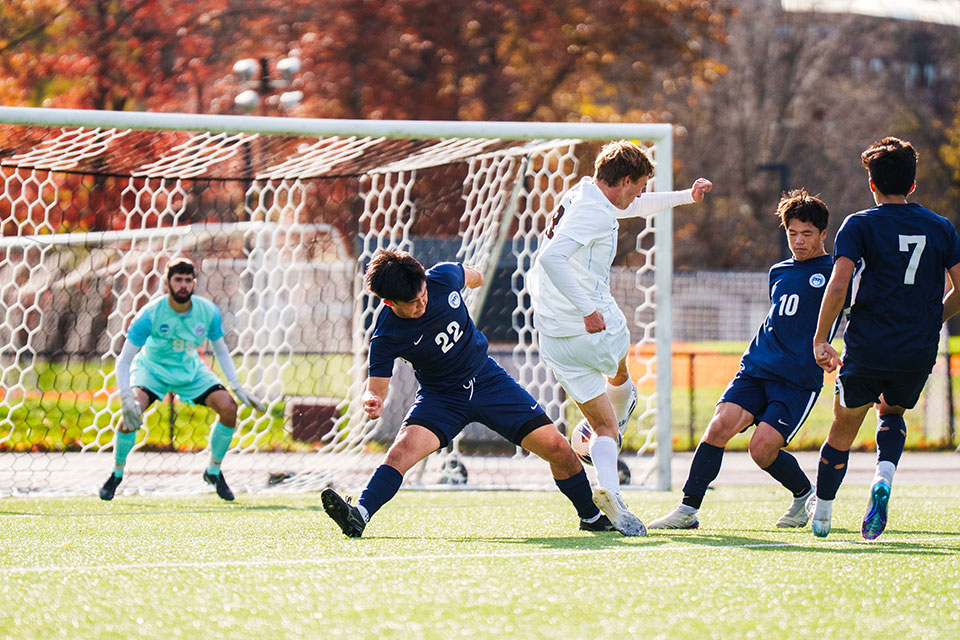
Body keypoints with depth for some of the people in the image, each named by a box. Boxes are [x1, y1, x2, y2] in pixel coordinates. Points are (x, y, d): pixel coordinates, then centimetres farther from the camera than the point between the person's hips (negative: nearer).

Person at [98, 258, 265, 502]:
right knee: (132, 412, -30)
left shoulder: (208, 311, -17)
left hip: (190, 369, 3)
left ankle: (213, 471, 6)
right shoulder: (150, 315, -27)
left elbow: (221, 350, 1)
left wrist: (237, 387, -4)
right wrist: (126, 398, -37)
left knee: (228, 407, -16)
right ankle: (117, 473, -5)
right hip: (151, 368, -3)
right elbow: (124, 360, -25)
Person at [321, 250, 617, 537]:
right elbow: (377, 385, -17)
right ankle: (359, 516, -43)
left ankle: (591, 516, 17)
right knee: (404, 448, -32)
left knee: (556, 448, -5)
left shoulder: (443, 278, -17)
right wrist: (372, 401, -41)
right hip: (440, 395, -3)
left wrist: (475, 276, 32)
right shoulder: (386, 337, -24)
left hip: (488, 379, 3)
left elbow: (469, 275, 8)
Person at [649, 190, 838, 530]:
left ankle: (806, 494, 12)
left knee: (762, 448, -17)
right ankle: (688, 509, -16)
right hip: (756, 369, 5)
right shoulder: (778, 272, 18)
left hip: (800, 381, -5)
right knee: (721, 424, -18)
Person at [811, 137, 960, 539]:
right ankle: (884, 479, -1)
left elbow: (839, 284, -14)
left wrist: (820, 340, -6)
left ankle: (821, 516, 22)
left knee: (843, 430, 15)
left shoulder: (860, 225, -2)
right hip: (920, 354, 3)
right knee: (892, 412, 28)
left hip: (868, 350, -3)